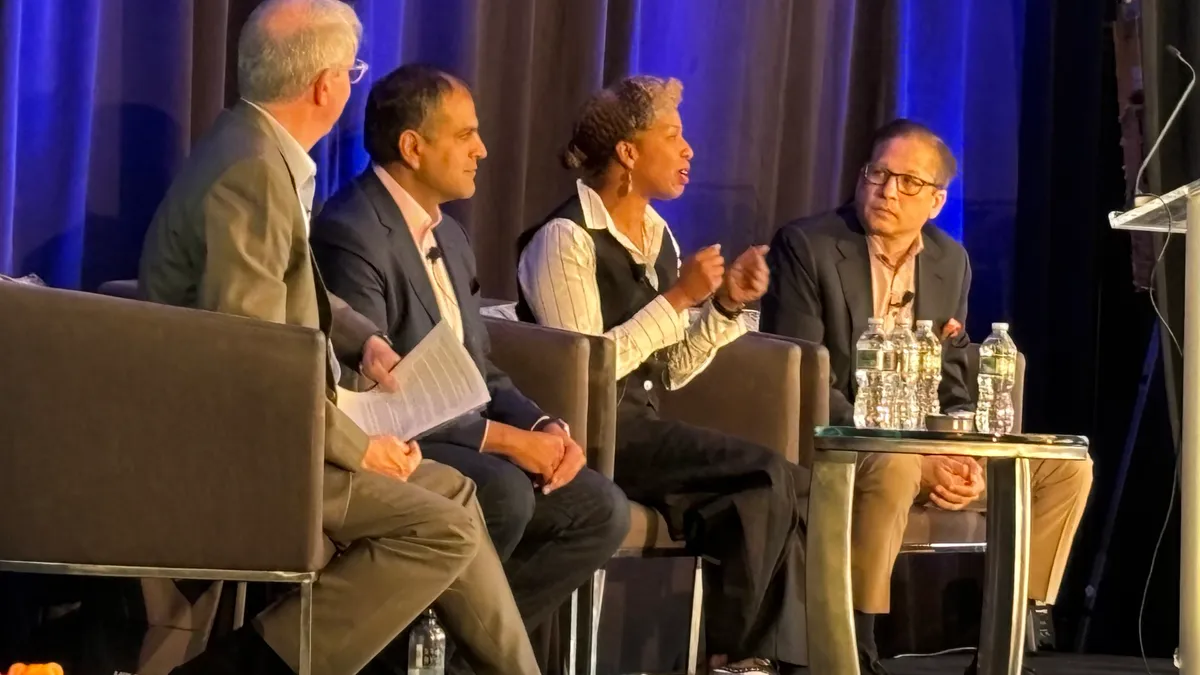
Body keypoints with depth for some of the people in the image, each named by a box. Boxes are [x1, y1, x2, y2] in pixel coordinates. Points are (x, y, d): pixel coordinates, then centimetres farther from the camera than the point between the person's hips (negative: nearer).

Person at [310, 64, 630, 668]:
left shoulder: (449, 235, 15)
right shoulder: (350, 234, -17)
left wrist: (544, 428, -4)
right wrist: (502, 438, -22)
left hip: (458, 442, 9)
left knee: (601, 510, -5)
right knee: (505, 492, -33)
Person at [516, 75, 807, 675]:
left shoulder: (658, 236, 16)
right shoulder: (566, 237, -9)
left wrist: (726, 305, 2)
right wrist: (679, 299, -16)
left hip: (641, 427, 7)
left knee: (760, 497, -20)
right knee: (772, 476, -21)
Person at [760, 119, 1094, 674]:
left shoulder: (951, 262, 9)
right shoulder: (806, 246, -10)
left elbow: (953, 386, 14)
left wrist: (965, 458, -9)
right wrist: (920, 457, -24)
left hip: (925, 444, 7)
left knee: (1067, 468, -3)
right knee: (894, 466, -39)